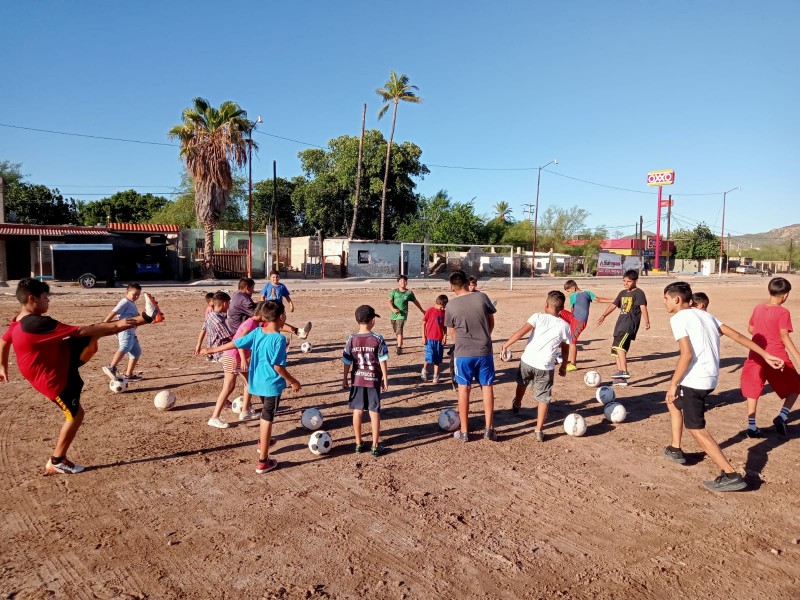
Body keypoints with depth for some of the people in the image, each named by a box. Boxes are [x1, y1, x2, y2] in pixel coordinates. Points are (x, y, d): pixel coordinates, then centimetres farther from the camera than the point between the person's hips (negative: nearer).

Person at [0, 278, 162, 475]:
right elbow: (79, 331, -27)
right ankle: (56, 462, 19)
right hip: (55, 378, -9)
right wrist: (115, 325, -22)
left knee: (96, 331, -5)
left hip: (63, 358, 9)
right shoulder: (37, 323, -29)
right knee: (75, 415, 4)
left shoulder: (18, 323, 2)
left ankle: (147, 317, -9)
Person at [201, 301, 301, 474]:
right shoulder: (279, 339, -21)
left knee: (266, 413, 29)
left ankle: (263, 441, 50)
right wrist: (292, 381, -9)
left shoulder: (257, 332, -1)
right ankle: (263, 462, 6)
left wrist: (212, 350, 18)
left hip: (258, 382, 7)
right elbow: (278, 366, -22)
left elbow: (235, 343, 5)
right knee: (267, 420, 0)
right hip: (272, 384, -7)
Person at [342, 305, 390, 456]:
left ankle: (358, 444, 22)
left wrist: (345, 379, 10)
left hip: (357, 380, 2)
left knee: (357, 411, 12)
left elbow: (347, 362, -2)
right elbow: (382, 362, -8)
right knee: (374, 412, 6)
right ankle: (375, 446, 10)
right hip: (374, 380, -2)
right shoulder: (378, 339, -11)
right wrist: (385, 380, 2)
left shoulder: (351, 339, -7)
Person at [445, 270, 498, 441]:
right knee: (487, 387, 11)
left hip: (463, 353, -1)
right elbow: (491, 322, 7)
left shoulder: (451, 305, -7)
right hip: (484, 351, 2)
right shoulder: (482, 297, -4)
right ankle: (489, 429, 14)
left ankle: (464, 431, 14)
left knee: (463, 389, 8)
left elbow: (452, 333, 3)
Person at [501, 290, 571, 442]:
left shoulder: (538, 317, -3)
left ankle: (517, 404, 54)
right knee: (543, 398, 10)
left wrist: (506, 344, -10)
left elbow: (522, 331, -15)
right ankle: (539, 431, 7)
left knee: (522, 383, 30)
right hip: (545, 367, 0)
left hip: (527, 361, 0)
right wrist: (564, 366, 27)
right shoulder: (565, 326, 3)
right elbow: (565, 349, 13)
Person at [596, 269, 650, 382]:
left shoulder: (639, 293, -2)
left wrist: (647, 321, -29)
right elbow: (613, 305, 26)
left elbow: (643, 307, -16)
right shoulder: (622, 293, 21)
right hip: (620, 322, 9)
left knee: (619, 346, -26)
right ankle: (621, 378, 12)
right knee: (616, 349, 7)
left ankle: (624, 371, -30)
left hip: (630, 322, -8)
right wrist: (604, 315, 14)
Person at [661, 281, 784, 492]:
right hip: (710, 378, 10)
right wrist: (765, 355, 14)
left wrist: (673, 384, -13)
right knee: (673, 401, 28)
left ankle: (731, 475, -7)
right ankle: (675, 449, 34)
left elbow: (687, 354, -19)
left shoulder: (678, 318, -10)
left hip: (694, 379, -10)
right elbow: (737, 335, 12)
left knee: (696, 428, -2)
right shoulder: (705, 315, 16)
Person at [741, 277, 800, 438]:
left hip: (756, 356, 5)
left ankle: (752, 426, 10)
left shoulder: (758, 308, 5)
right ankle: (782, 416, 0)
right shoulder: (783, 312, -11)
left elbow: (750, 329, 15)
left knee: (753, 390, 11)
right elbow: (785, 337, -18)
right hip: (776, 358, -4)